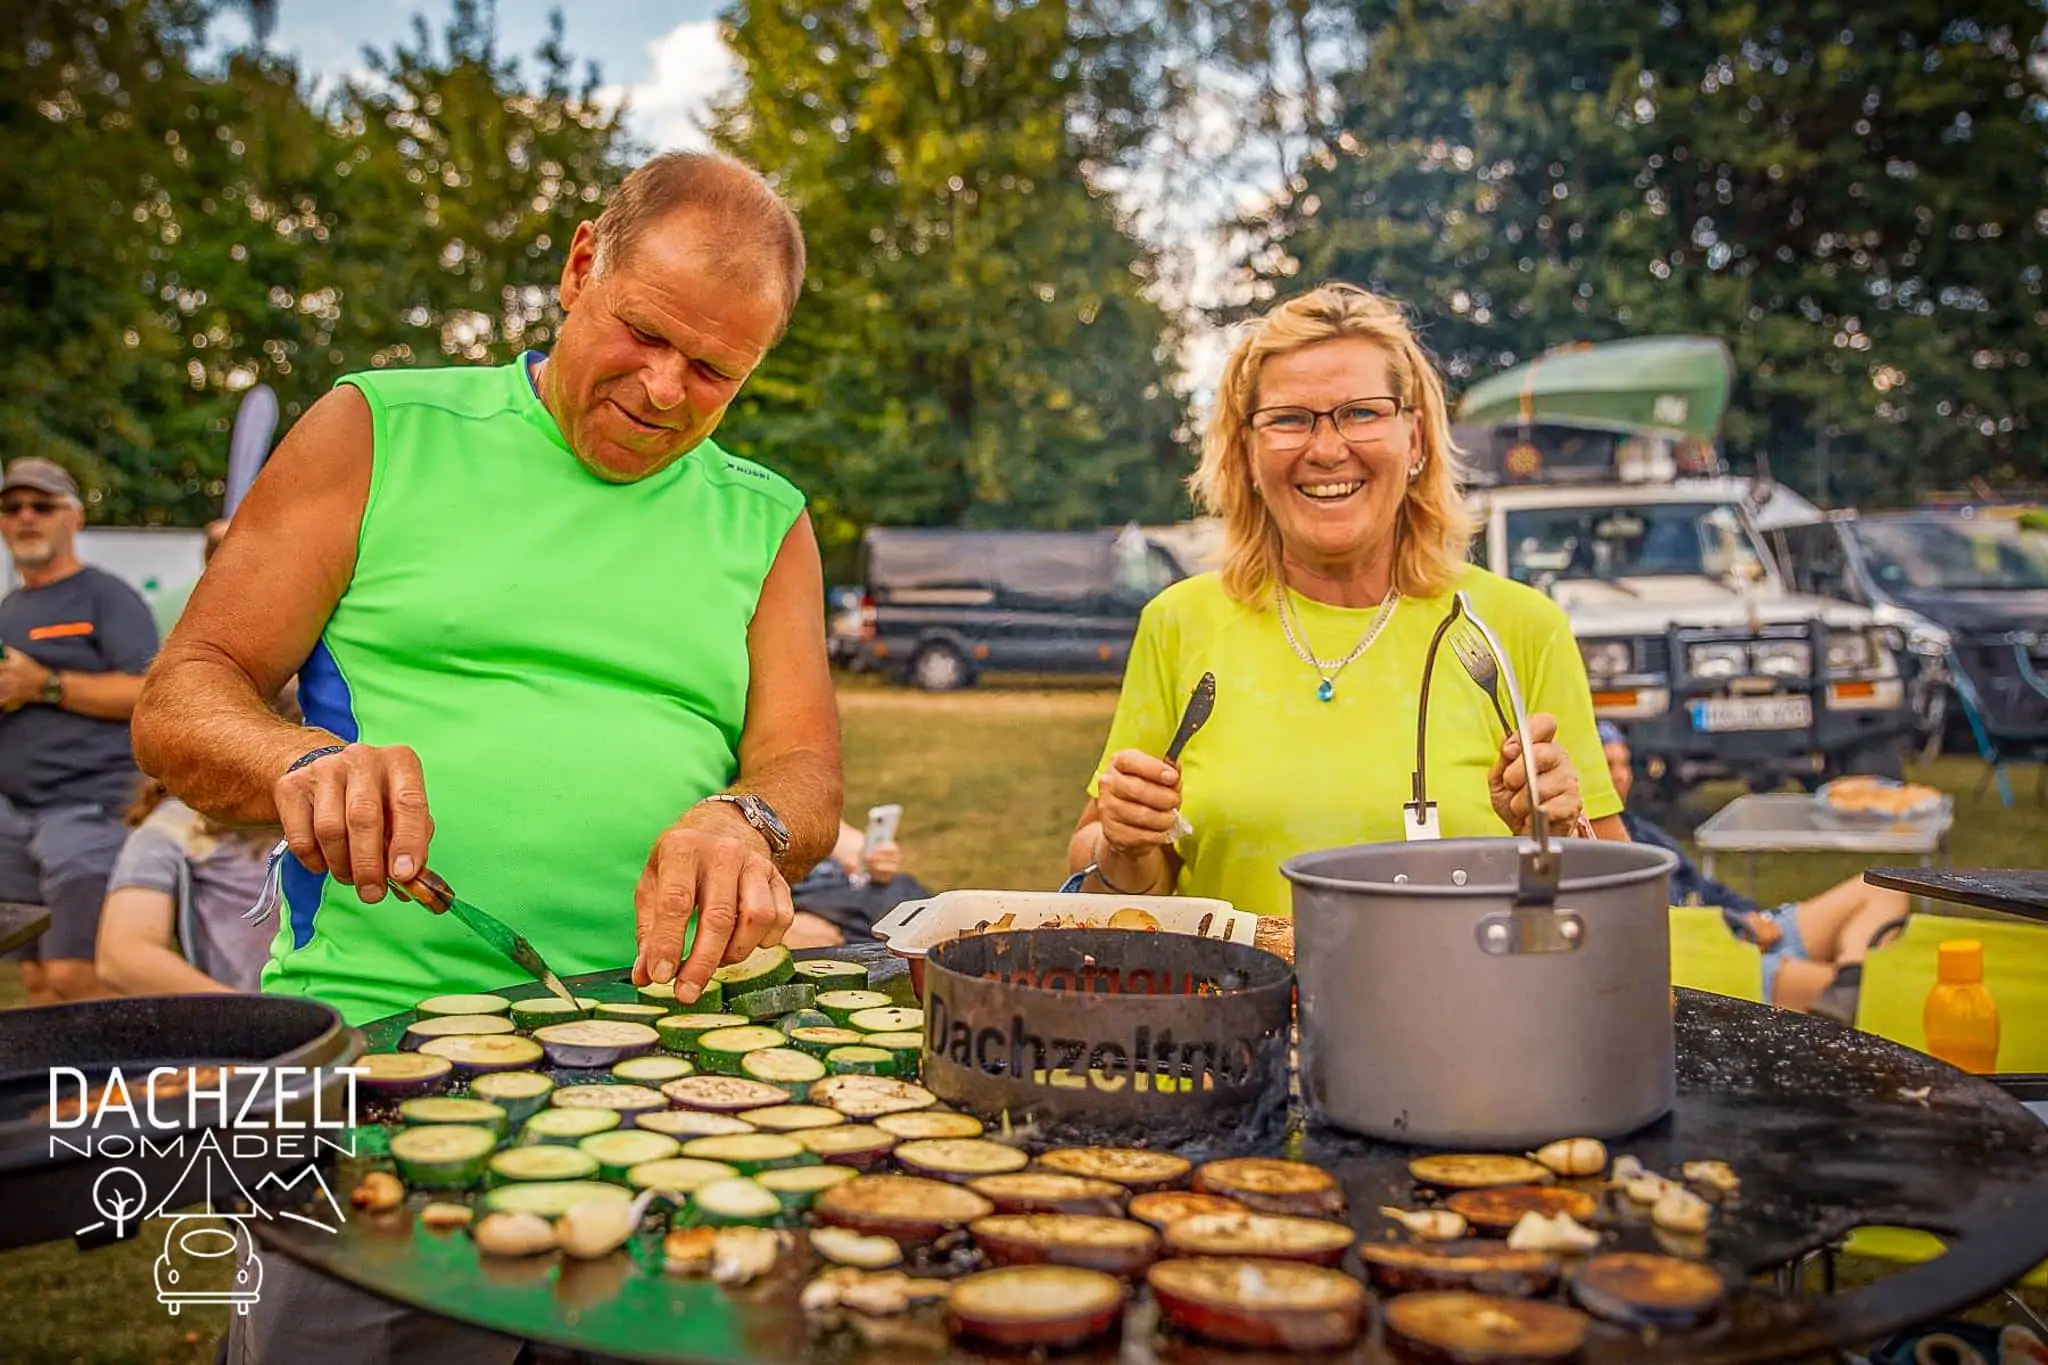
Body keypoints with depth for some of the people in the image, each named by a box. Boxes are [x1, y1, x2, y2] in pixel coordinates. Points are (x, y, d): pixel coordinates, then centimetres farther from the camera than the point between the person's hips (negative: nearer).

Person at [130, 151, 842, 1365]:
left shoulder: (767, 524, 14)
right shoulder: (379, 433, 8)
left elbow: (808, 777, 6)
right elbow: (182, 706, 5)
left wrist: (745, 820, -18)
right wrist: (304, 763, -17)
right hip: (378, 1032, -2)